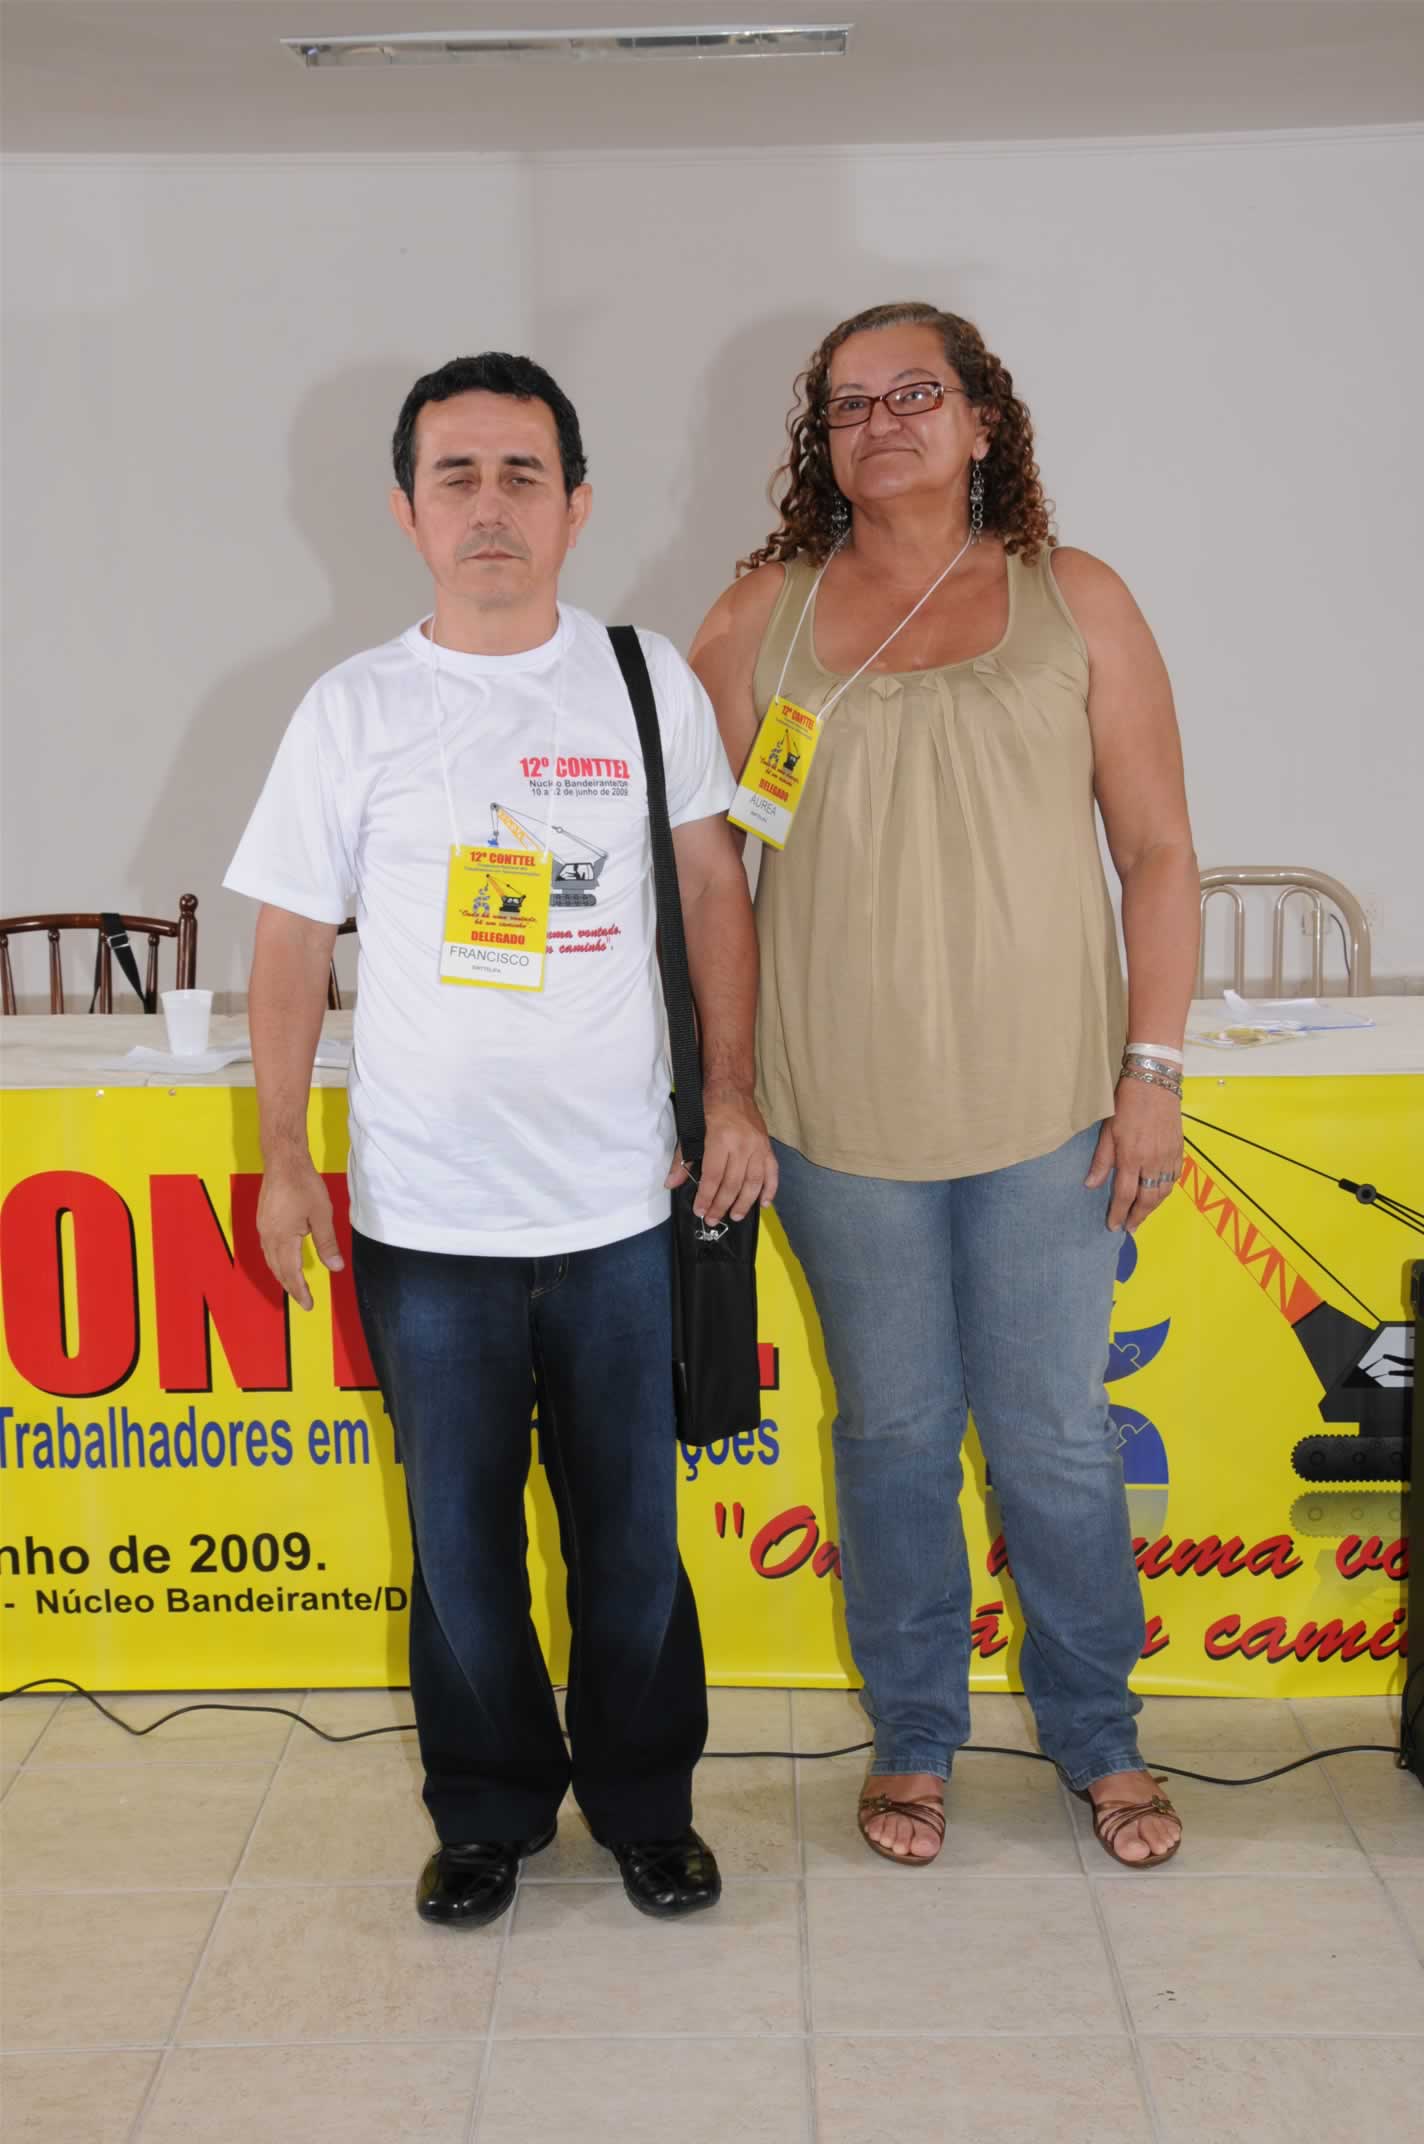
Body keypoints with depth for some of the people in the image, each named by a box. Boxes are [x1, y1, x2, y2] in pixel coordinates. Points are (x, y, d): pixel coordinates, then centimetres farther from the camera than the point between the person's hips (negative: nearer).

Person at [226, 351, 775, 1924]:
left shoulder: (648, 681, 1)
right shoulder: (353, 709, -1)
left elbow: (713, 887, 8)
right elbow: (292, 938, 3)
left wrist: (731, 1093, 2)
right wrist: (280, 1154, 0)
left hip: (622, 1204, 0)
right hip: (425, 1215, 0)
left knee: (631, 1532, 11)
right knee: (461, 1535, 11)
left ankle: (644, 1803, 32)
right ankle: (489, 1811, 32)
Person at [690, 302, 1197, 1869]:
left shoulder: (1074, 602, 3)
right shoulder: (763, 614, 5)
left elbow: (1157, 850, 3)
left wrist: (1153, 1066, -4)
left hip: (1045, 1108, -1)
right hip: (843, 1114, 1)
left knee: (1056, 1435, 8)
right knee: (892, 1429, 12)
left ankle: (1097, 1735, 30)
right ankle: (914, 1736, 31)